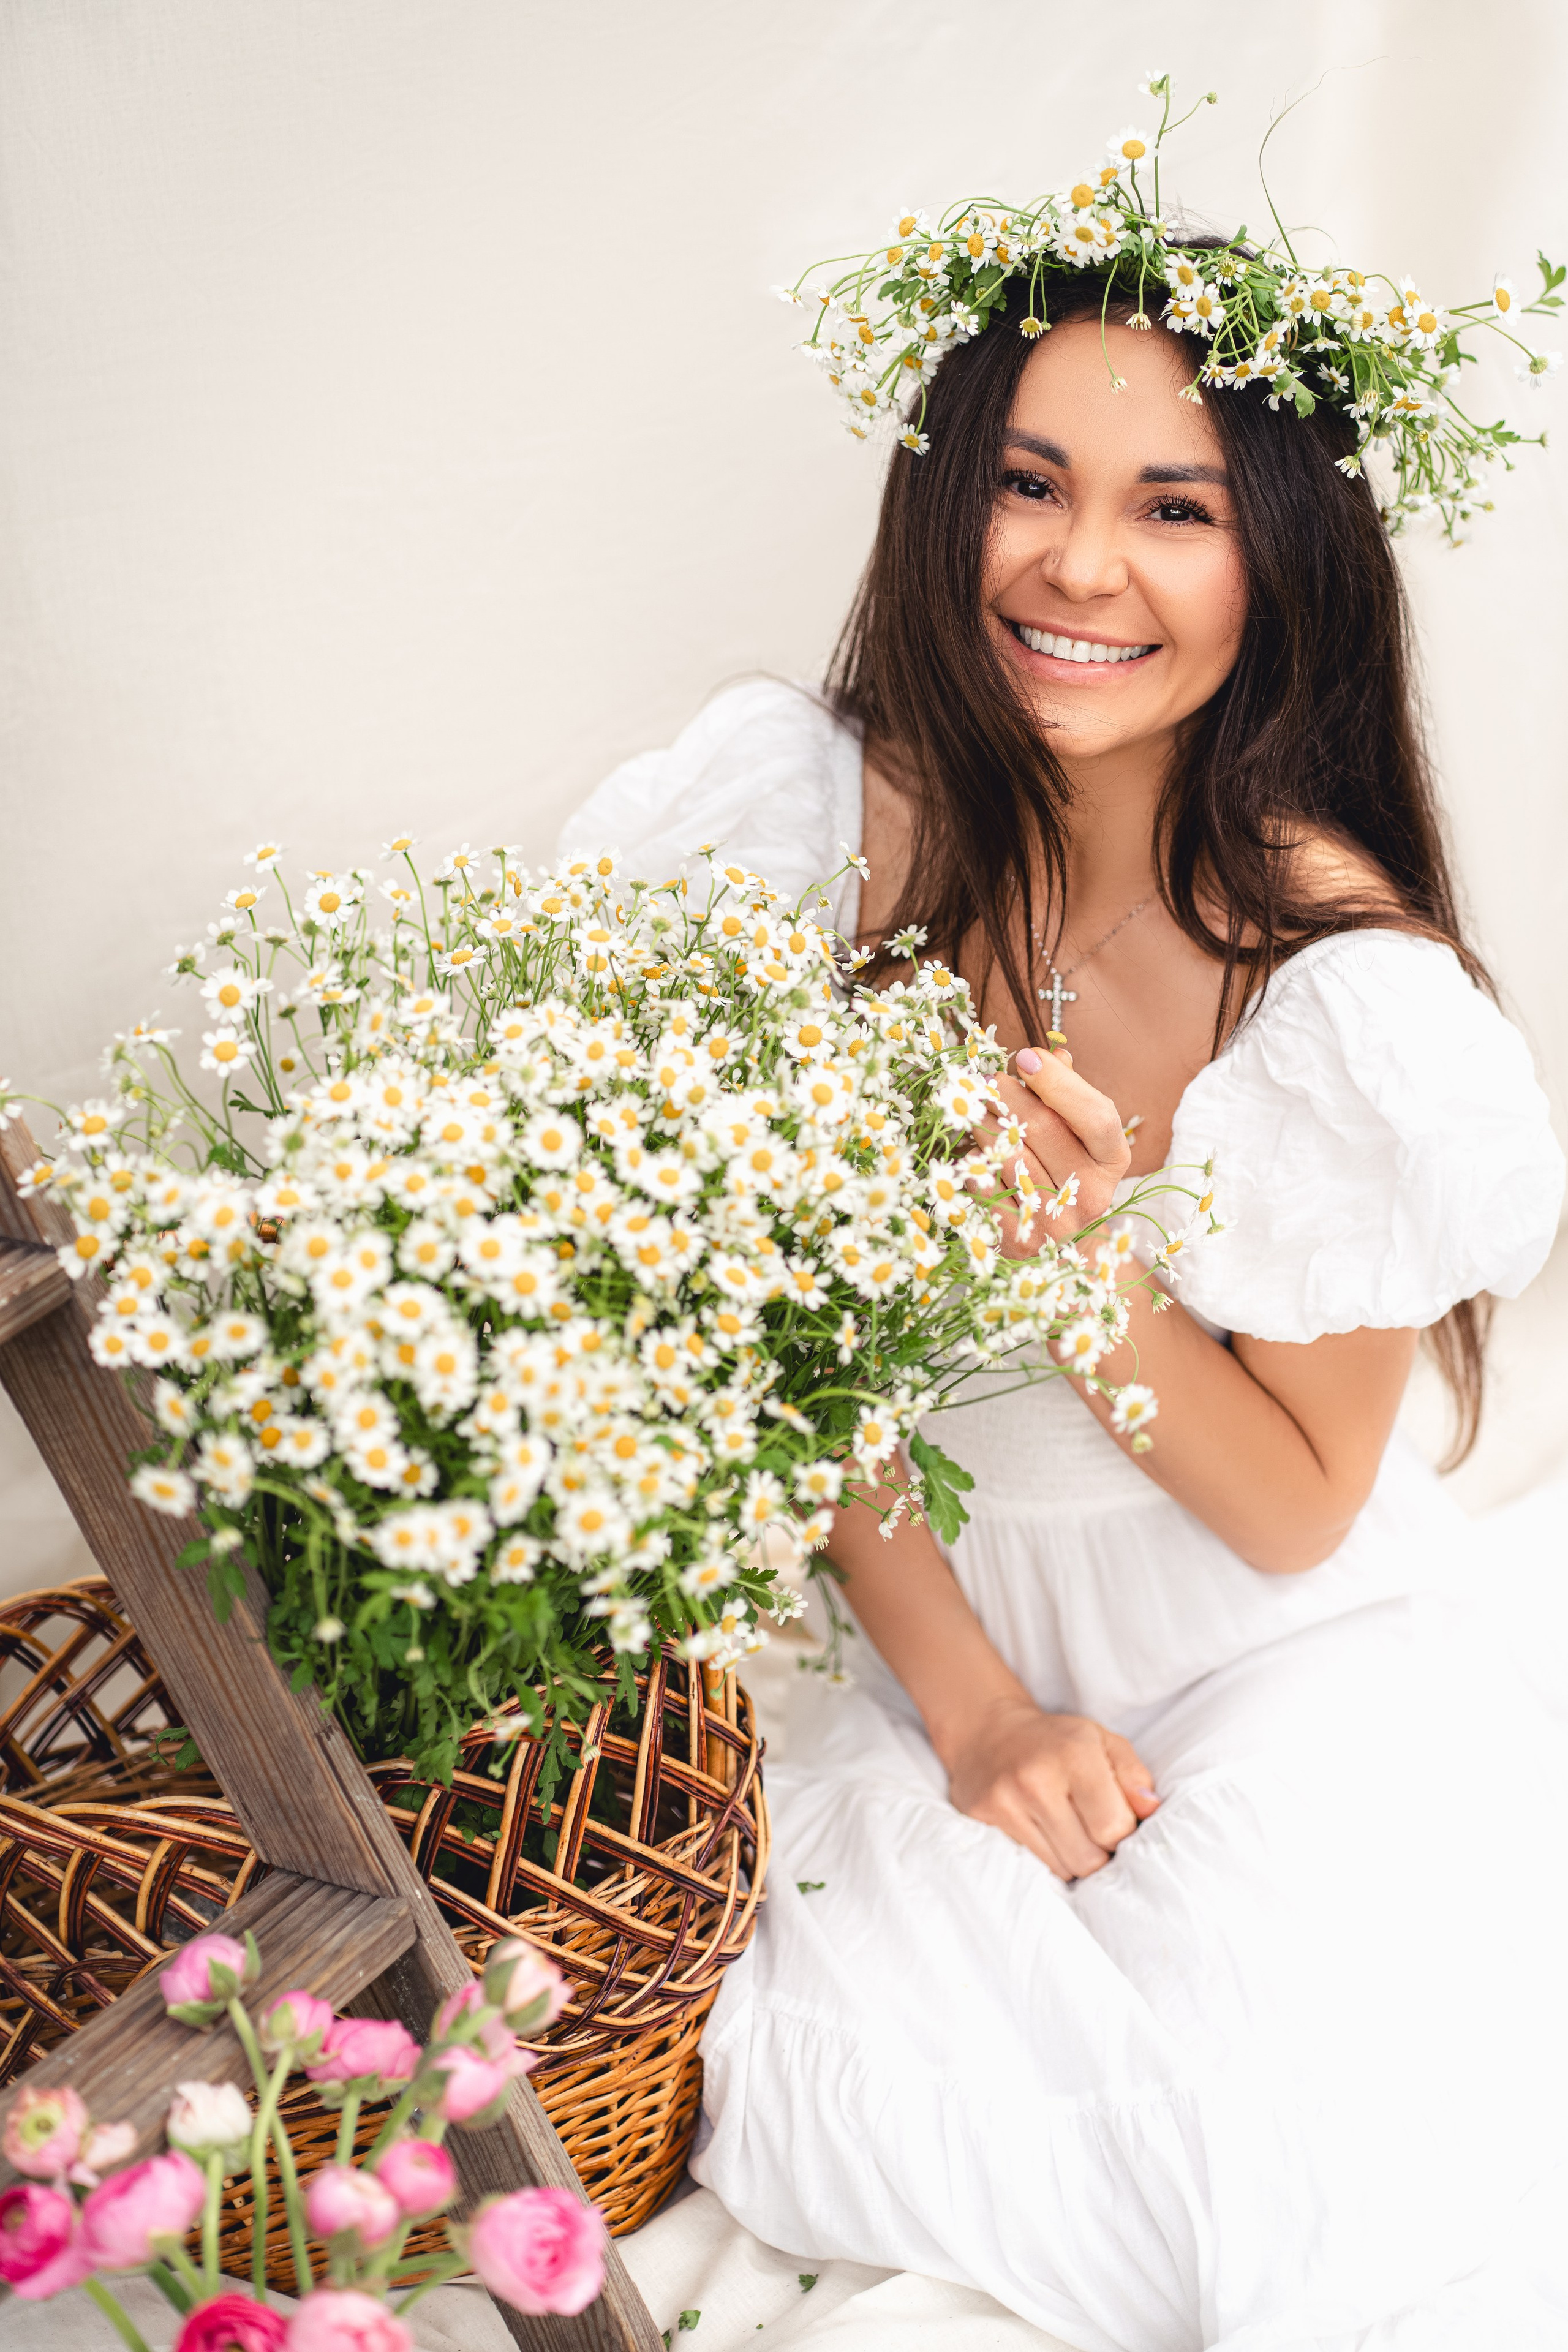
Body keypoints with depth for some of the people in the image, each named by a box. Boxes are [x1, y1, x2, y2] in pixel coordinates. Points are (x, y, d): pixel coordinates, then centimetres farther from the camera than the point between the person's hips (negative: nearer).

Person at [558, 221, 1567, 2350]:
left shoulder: (1350, 977, -20)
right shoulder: (837, 814, -12)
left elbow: (1295, 1505, -10)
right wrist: (971, 1698, -13)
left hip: (1279, 1656, -2)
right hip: (931, 1612, 2)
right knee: (875, 2072, -22)